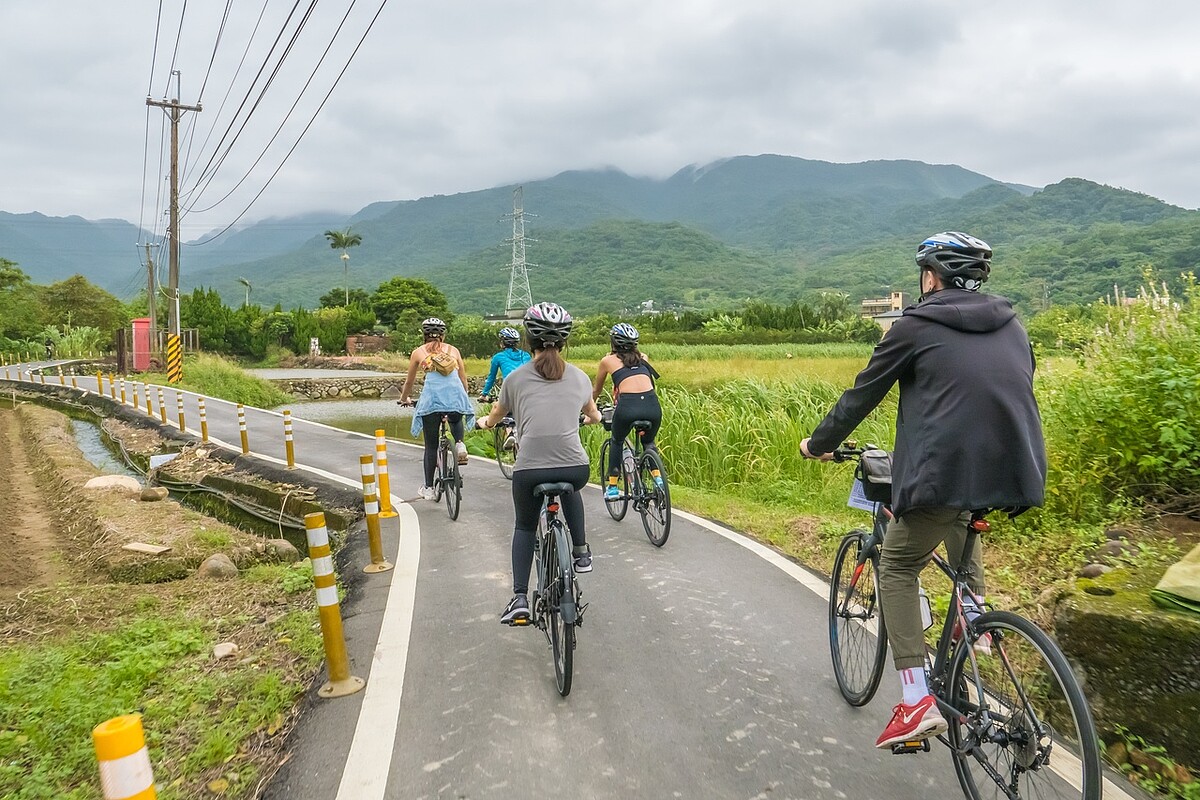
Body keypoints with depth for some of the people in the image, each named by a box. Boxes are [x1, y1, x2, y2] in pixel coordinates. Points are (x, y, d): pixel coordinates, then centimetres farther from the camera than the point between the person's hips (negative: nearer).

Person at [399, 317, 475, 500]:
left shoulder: (418, 352, 20)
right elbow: (463, 380, 25)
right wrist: (464, 398, 44)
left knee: (431, 446, 11)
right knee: (456, 420, 36)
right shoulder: (453, 350, 22)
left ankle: (428, 489, 15)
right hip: (455, 396, 1)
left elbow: (409, 382, 30)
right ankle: (459, 443, 7)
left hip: (432, 398, -1)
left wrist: (404, 399, 49)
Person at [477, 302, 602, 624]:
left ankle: (519, 598, 14)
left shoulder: (517, 378, 6)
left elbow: (495, 417, 24)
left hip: (529, 470, -1)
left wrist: (483, 422, 48)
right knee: (569, 488, 39)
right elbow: (592, 414, 32)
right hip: (576, 468, 2)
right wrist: (594, 416, 56)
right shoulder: (578, 376, 11)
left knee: (524, 528, 25)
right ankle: (581, 552, 33)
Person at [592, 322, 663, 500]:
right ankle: (658, 479, 15)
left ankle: (612, 487, 25)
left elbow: (596, 391, 31)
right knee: (648, 442, 33)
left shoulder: (607, 360, 18)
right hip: (652, 405, 3)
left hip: (628, 406, -3)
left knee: (616, 442, 28)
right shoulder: (642, 357, 26)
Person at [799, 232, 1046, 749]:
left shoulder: (916, 326, 1)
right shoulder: (1010, 325, 17)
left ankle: (916, 702, 2)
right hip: (1015, 473, 7)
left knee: (897, 569, 11)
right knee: (960, 514, 39)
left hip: (946, 470, -6)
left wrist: (818, 444, 20)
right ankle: (972, 614, 31)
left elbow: (862, 394, 5)